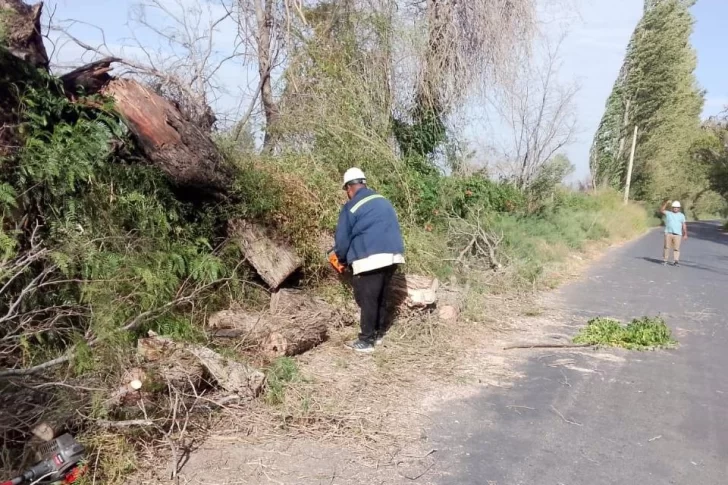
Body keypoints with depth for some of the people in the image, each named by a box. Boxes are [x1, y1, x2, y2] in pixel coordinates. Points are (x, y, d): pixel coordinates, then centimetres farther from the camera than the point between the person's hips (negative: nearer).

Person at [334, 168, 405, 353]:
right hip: (393, 256, 7)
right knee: (381, 297, 19)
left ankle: (366, 341, 9)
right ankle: (378, 333, 30)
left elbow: (342, 239, 1)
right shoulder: (383, 201, 16)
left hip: (371, 259, -7)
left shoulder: (351, 207, -4)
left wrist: (342, 258, 20)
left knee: (367, 299, 3)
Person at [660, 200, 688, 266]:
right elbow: (661, 210, -9)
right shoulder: (668, 213, 9)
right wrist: (665, 204, -22)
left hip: (678, 234, 1)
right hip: (668, 233, 0)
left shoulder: (681, 215, 12)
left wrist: (685, 234, 5)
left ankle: (676, 261, -2)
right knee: (667, 247, 0)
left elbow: (684, 225, 11)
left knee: (676, 248, -3)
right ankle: (665, 260, 8)